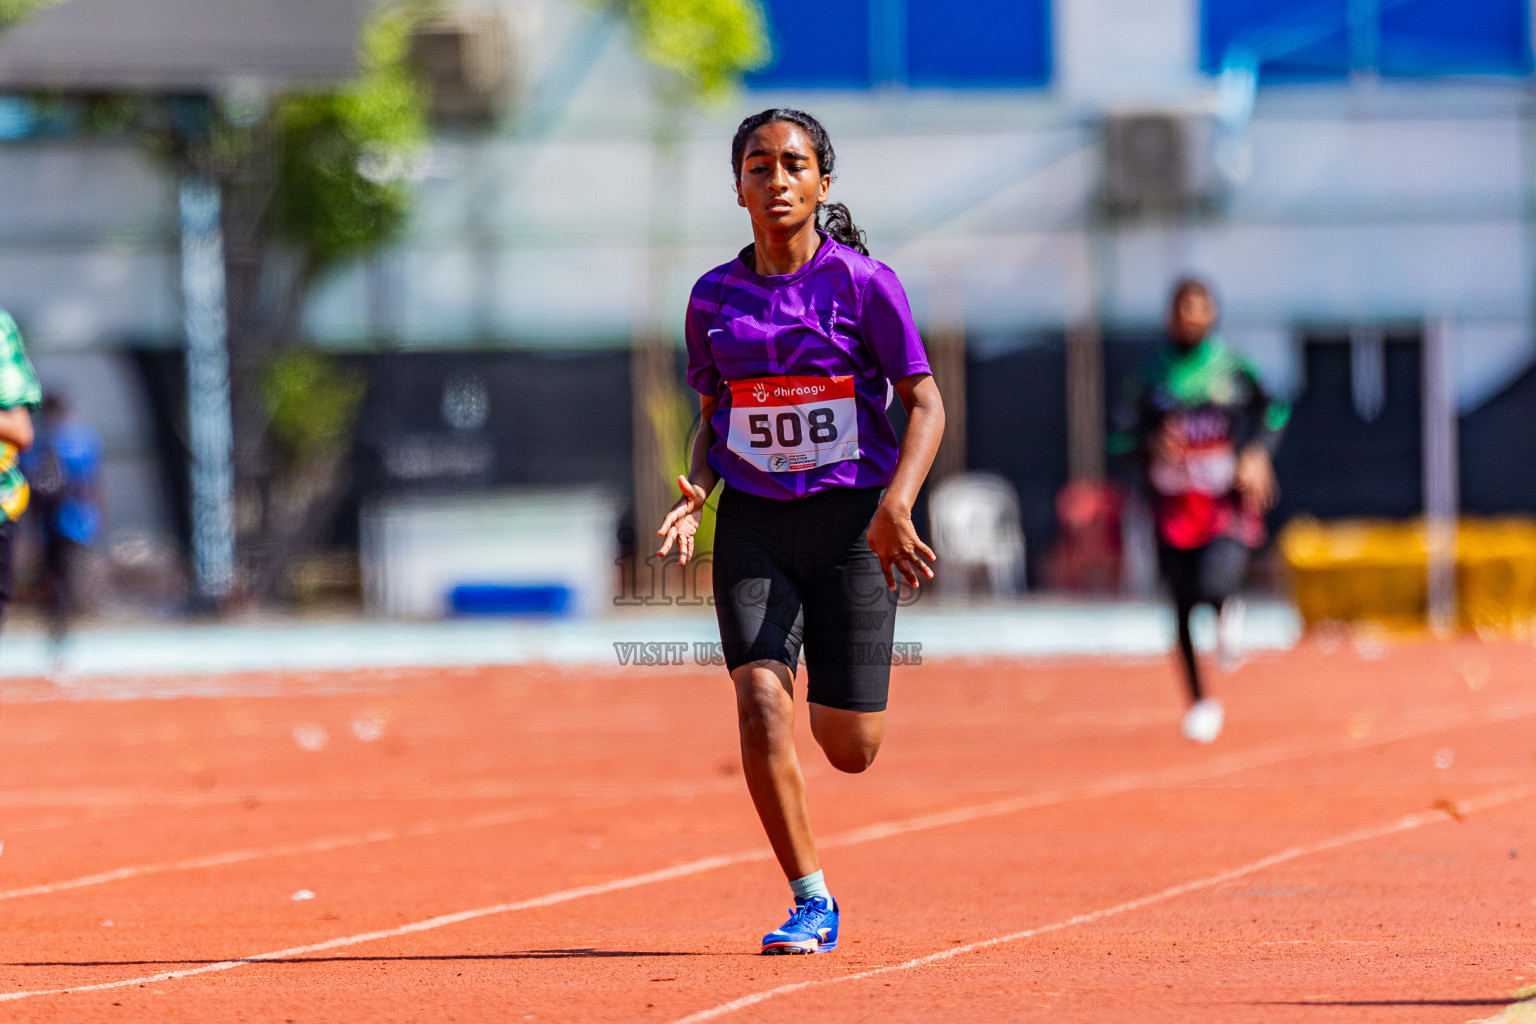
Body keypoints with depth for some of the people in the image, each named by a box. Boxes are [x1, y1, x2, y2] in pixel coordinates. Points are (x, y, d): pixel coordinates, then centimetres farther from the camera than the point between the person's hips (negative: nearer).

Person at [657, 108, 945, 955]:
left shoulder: (864, 283, -5)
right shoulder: (713, 297, 5)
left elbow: (925, 404, -5)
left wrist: (895, 504, -20)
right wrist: (695, 490, -4)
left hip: (851, 524, -2)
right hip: (752, 526, 2)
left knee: (851, 750, 1)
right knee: (760, 703, -19)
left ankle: (835, 687, 41)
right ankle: (812, 902, -10)